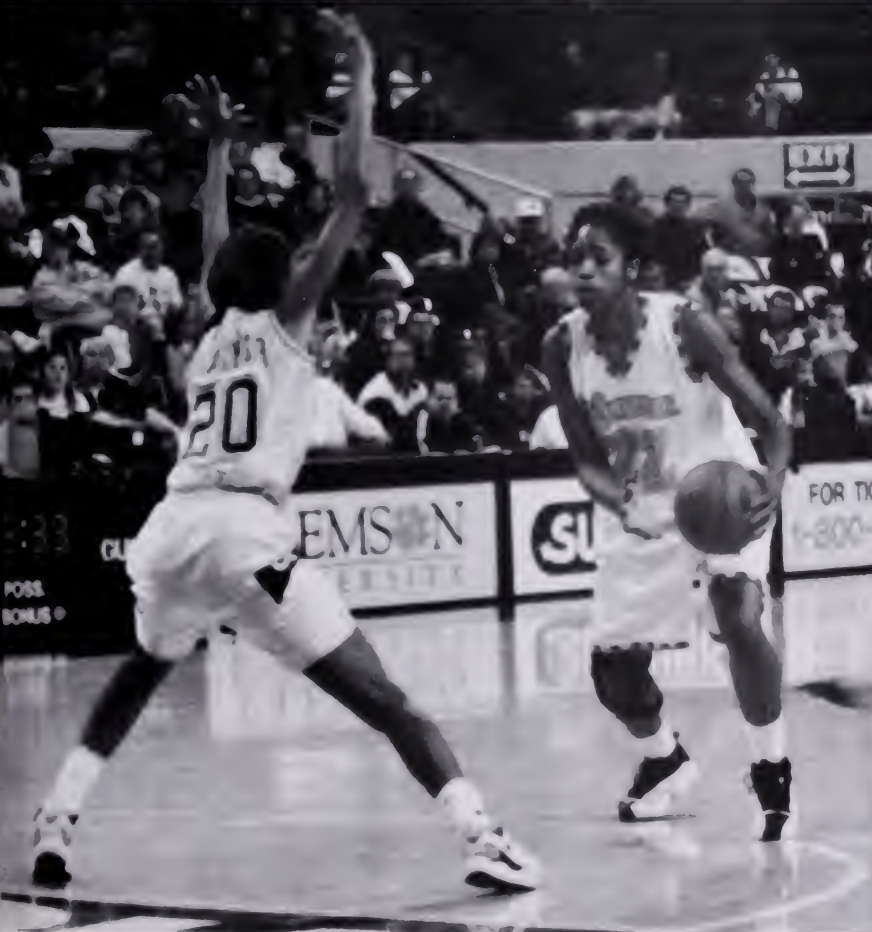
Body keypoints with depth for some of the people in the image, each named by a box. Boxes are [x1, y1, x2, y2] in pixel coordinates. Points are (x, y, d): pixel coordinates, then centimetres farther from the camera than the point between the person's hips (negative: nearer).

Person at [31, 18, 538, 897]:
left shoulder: (213, 330, 23)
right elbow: (351, 196, 4)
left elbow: (218, 238, 43)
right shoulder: (283, 322, 9)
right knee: (382, 701, -5)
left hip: (172, 528, 6)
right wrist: (361, 74, 10)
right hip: (246, 532, -6)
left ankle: (53, 829, 23)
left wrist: (218, 145, 54)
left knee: (135, 680, 32)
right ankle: (484, 839, -17)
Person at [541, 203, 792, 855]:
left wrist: (772, 483, -44)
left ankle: (772, 766, -8)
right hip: (641, 515, 4)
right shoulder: (562, 348, -14)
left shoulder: (684, 326, -25)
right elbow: (587, 454, -6)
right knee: (614, 669, 5)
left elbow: (770, 420, -23)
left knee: (741, 618, -30)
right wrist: (610, 494, -30)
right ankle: (665, 760, 39)